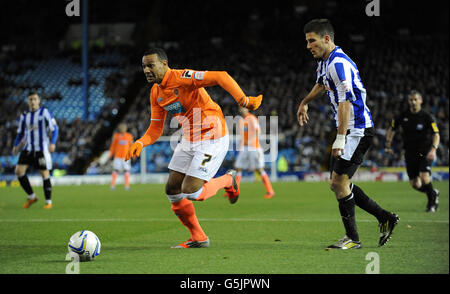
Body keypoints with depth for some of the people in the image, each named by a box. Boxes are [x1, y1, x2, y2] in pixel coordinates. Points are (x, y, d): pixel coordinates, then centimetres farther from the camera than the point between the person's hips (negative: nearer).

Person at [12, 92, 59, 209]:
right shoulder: (24, 116, 11)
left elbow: (54, 128, -7)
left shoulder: (44, 112, -3)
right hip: (27, 149, 4)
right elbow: (20, 132, 21)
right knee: (19, 171, -9)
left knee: (45, 174, -3)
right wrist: (16, 145, 8)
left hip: (41, 149, -4)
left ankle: (48, 202, 8)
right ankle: (31, 197, 5)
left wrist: (52, 143, -19)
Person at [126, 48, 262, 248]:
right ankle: (198, 239, 19)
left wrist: (243, 100, -35)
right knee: (172, 190, 5)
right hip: (189, 140, 9)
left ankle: (228, 181, 15)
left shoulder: (181, 78, -20)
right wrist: (140, 143, -8)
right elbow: (156, 129, 12)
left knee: (191, 192, -14)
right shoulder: (156, 93, 7)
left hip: (212, 139, -9)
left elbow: (221, 77, -27)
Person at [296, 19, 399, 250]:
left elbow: (346, 102, -28)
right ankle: (385, 218, 18)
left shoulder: (338, 63, -20)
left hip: (358, 130, -10)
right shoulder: (325, 61, 11)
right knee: (338, 184, 10)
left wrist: (340, 138, -32)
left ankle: (352, 238, -2)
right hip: (350, 131, 10)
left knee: (339, 182, -11)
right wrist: (304, 103, 42)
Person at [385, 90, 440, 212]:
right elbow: (392, 129, 18)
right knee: (415, 184, 0)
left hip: (425, 152, -4)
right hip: (410, 153, 4)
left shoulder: (427, 117, -6)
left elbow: (436, 134, -10)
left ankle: (432, 200, 3)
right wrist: (388, 144, 10)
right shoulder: (403, 116, 3)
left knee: (424, 178, -24)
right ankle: (433, 193, 30)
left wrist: (433, 149, -25)